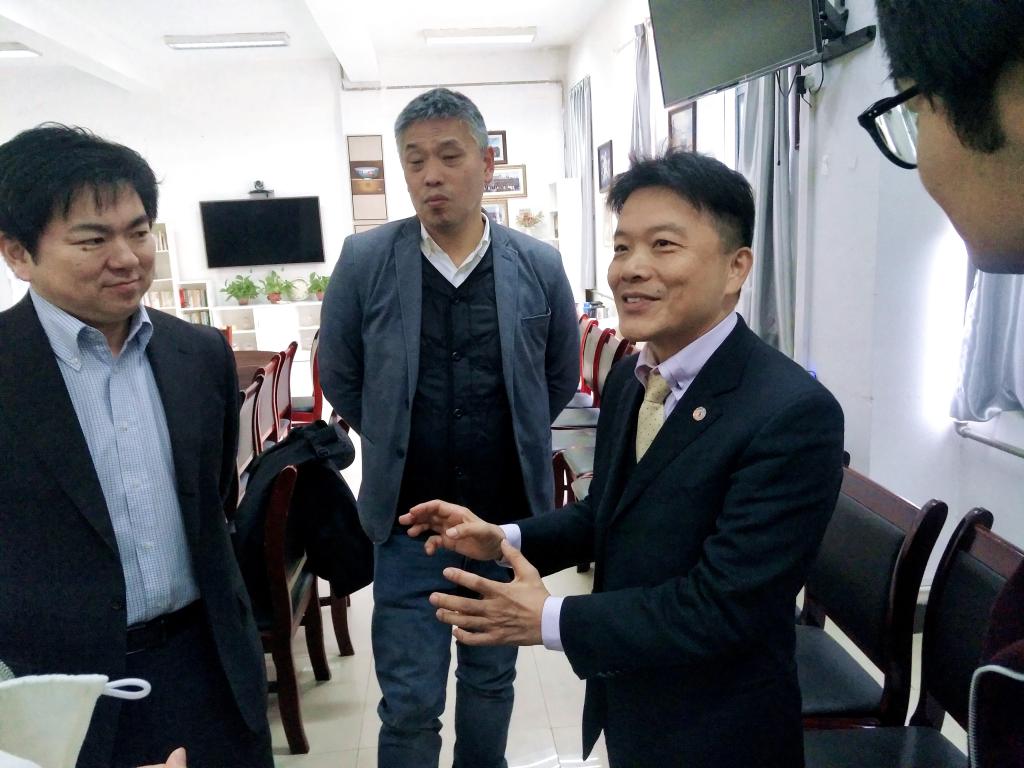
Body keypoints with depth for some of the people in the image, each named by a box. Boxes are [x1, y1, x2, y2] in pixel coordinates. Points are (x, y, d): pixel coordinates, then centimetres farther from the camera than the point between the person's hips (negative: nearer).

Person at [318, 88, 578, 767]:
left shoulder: (540, 267, -6)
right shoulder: (364, 262, -8)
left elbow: (560, 378, 9)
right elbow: (340, 378, 5)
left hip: (507, 518, 2)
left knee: (491, 681, 21)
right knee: (410, 704, 9)